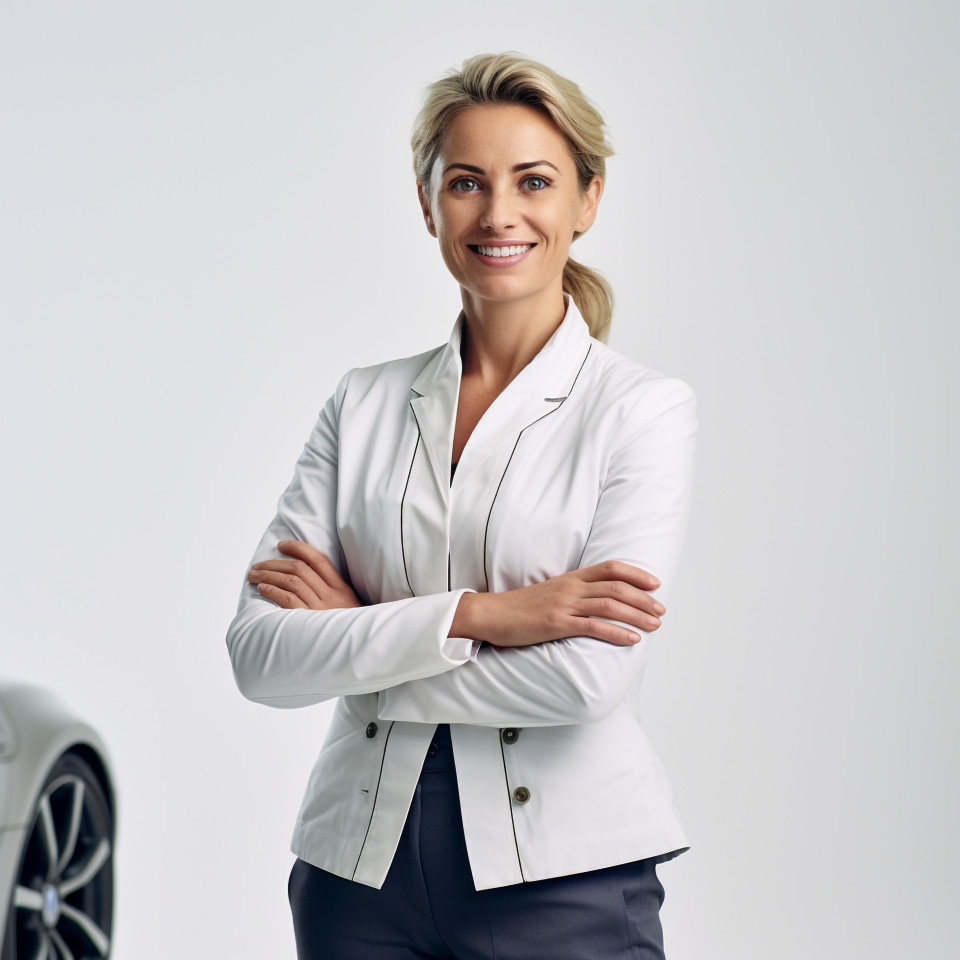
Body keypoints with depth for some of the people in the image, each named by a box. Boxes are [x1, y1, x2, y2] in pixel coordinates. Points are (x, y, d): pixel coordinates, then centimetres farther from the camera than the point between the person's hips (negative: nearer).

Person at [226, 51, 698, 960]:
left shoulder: (644, 408, -5)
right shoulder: (365, 404, 5)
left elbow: (591, 673, -17)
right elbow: (259, 654, -5)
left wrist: (359, 636, -9)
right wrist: (475, 615, -16)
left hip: (561, 880, -3)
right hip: (361, 861, 3)